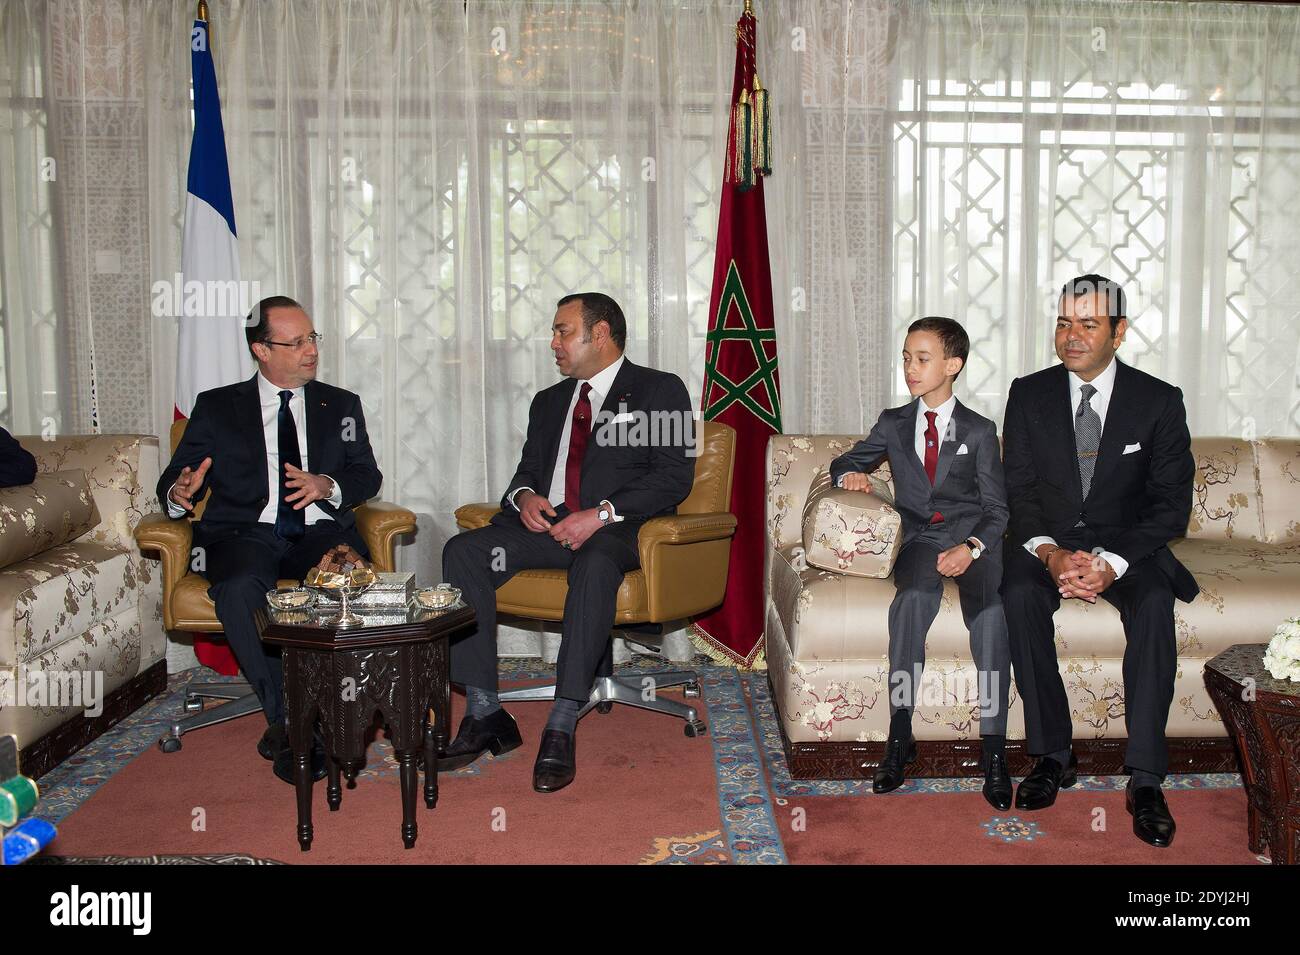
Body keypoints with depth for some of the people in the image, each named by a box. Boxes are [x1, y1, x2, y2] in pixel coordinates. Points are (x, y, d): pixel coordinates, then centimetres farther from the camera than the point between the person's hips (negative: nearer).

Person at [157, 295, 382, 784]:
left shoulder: (341, 405, 20)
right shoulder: (217, 407, 16)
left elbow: (368, 475, 11)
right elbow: (173, 480, 11)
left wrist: (327, 485, -11)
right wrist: (179, 493, -15)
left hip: (321, 531, 1)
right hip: (245, 533, -1)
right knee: (239, 590, -36)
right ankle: (287, 719, -23)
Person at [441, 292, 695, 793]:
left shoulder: (660, 390, 5)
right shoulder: (548, 401, 26)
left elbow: (674, 476, -6)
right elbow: (527, 469, 24)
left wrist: (601, 514, -18)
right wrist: (524, 496, -2)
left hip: (616, 530, -5)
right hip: (547, 523, 6)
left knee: (594, 562, -40)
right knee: (462, 551, -21)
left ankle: (561, 727, -39)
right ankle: (484, 714, -21)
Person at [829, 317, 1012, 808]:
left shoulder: (979, 431, 9)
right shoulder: (893, 423, 16)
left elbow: (996, 508, 5)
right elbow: (845, 461, 27)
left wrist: (971, 547, -15)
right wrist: (850, 474, 1)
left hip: (974, 537, -1)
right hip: (920, 537, 1)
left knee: (991, 611, -32)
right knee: (912, 598, -34)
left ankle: (993, 749, -27)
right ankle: (899, 736, -30)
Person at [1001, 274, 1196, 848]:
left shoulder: (1159, 401, -3)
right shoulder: (1029, 395, 1)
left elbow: (1172, 504, -7)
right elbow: (1019, 493, -2)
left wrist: (1112, 563, -23)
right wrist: (1050, 553, -22)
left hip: (1128, 543, -1)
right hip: (1048, 540, 1)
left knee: (1154, 603, -32)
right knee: (1020, 595, -31)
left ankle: (1145, 779, -25)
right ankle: (1053, 754, -18)